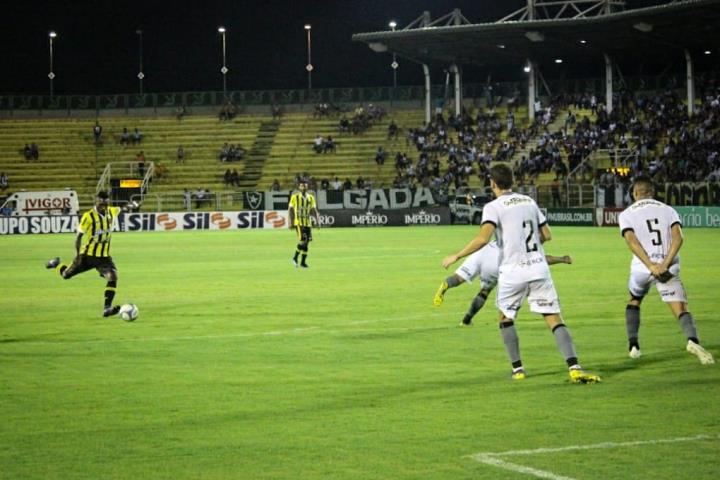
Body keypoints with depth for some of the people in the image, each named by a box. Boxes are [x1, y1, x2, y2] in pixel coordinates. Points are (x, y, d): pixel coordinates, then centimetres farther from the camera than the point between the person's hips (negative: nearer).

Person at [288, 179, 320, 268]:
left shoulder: (310, 197, 10)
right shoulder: (295, 197, 0)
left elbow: (314, 210, 11)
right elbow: (290, 210, 1)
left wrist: (317, 221, 0)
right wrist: (290, 223, -5)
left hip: (308, 222, 4)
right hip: (298, 222, -4)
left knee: (307, 241, 2)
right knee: (303, 240, -18)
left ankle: (303, 261, 11)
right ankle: (295, 257, 0)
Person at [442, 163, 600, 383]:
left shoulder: (493, 207, -5)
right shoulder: (529, 202, 12)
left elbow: (483, 238, -19)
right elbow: (547, 235, 15)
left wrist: (456, 256, -10)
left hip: (513, 271, -3)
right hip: (539, 267, 3)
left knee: (506, 318, 19)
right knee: (554, 318, -1)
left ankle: (517, 369, 14)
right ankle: (574, 368, -16)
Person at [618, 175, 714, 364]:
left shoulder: (626, 214, 8)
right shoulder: (668, 210, 13)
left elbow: (632, 241, -10)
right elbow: (678, 237, -4)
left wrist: (650, 265, -18)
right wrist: (665, 264, -13)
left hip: (642, 268, 0)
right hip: (668, 268, 0)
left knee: (634, 301, 28)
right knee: (681, 309, -9)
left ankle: (633, 345, 22)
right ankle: (692, 340, -38)